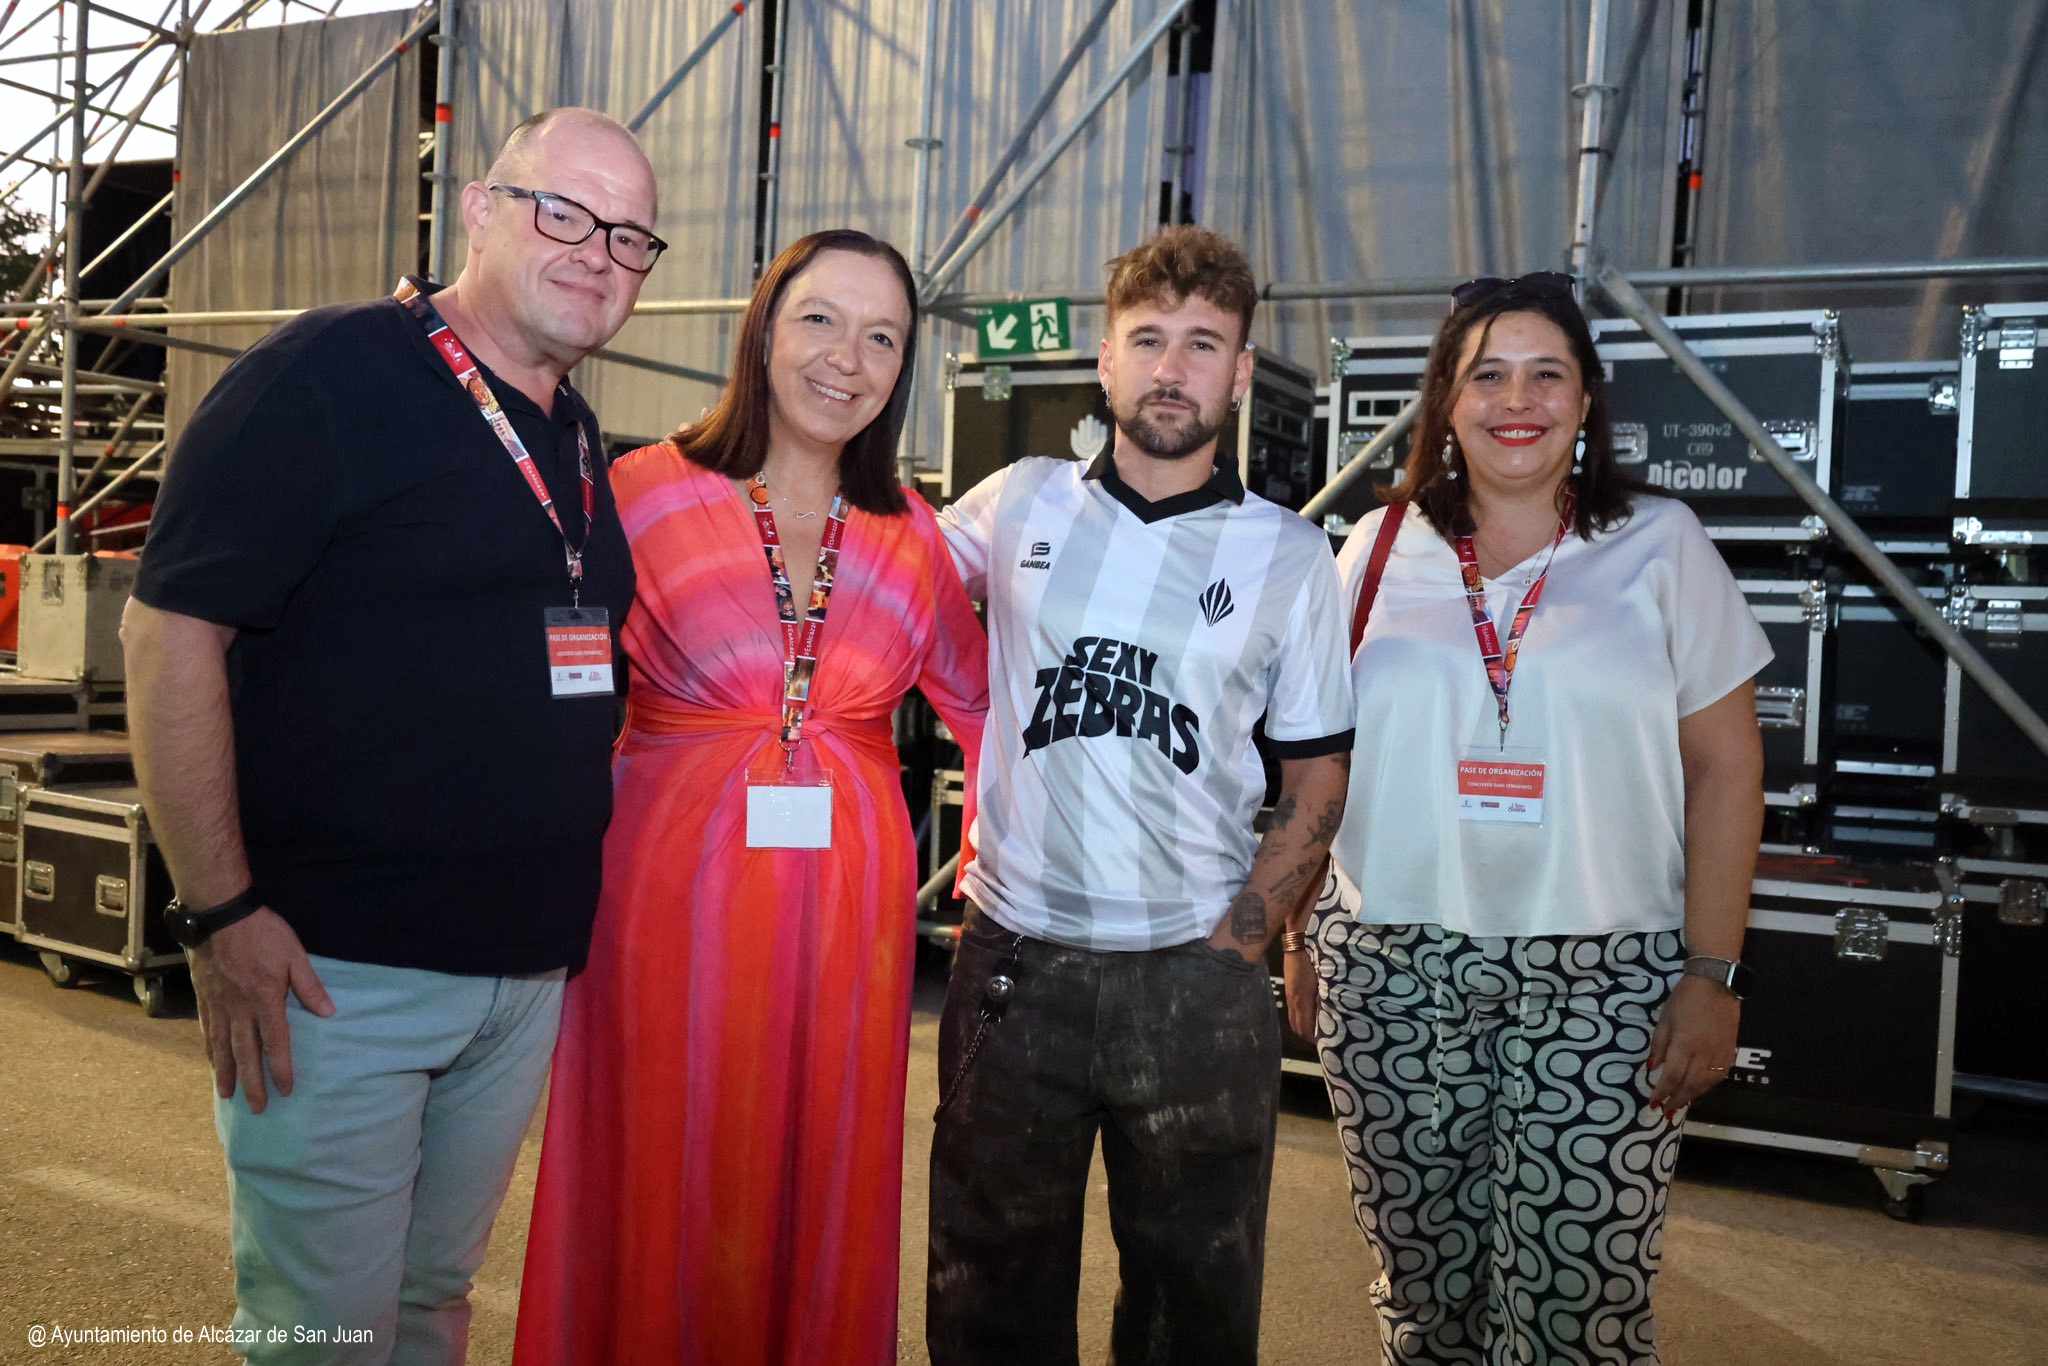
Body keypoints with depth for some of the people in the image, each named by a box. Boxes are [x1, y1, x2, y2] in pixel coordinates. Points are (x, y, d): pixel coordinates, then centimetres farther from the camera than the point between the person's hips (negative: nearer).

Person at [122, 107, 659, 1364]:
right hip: (337, 965, -6)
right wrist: (220, 914, -17)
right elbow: (171, 633, -14)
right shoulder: (328, 377, -11)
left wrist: (560, 921, 14)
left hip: (527, 969, 7)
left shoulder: (578, 444, 12)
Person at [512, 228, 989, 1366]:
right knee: (664, 1196, 9)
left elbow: (979, 702, 17)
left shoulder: (910, 534, 7)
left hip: (847, 910, 3)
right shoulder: (646, 493, -3)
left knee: (820, 1200, 14)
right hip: (672, 898, -2)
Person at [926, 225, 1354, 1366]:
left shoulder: (1290, 555, 1)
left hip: (1198, 982, 0)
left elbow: (1319, 781, 3)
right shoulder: (1019, 503, 3)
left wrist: (1234, 945, -5)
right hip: (1013, 965, 1)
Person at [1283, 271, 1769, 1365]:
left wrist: (1713, 975, -4)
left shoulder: (1662, 545, 2)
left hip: (1603, 981, -1)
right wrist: (1303, 939, 9)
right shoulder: (1381, 547, 6)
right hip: (1389, 967, 2)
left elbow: (1723, 767, 2)